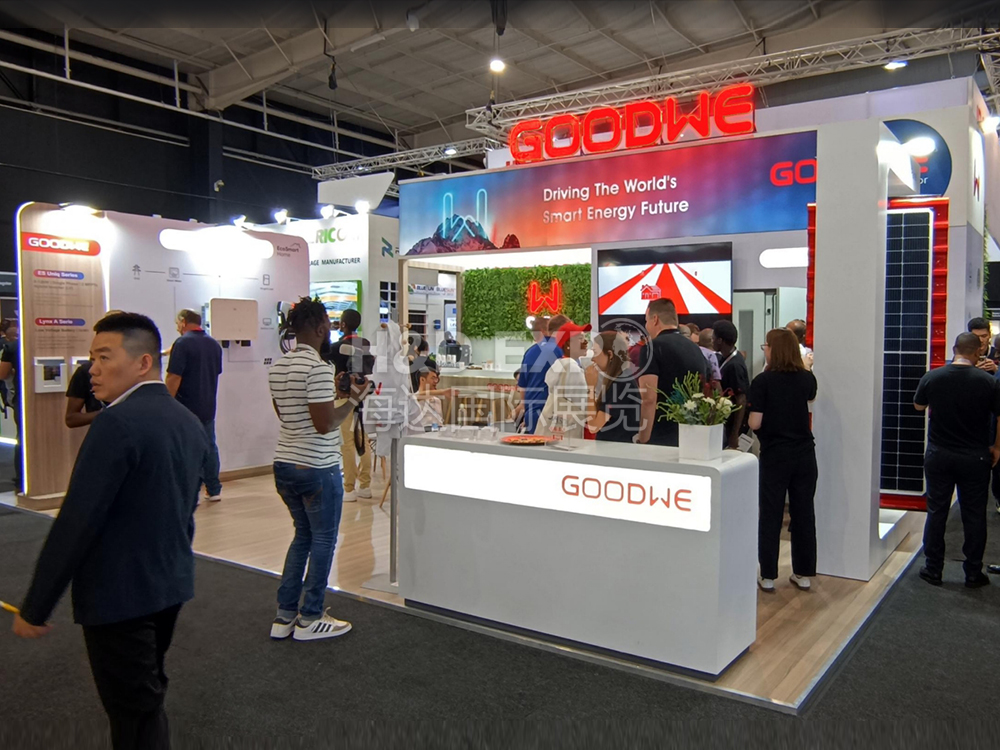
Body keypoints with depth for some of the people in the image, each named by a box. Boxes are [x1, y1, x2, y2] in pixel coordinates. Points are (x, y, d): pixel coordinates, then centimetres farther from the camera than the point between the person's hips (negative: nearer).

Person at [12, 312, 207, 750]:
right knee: (148, 699, 23)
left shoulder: (117, 422, -21)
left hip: (120, 594, -8)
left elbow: (75, 522, -21)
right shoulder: (189, 422, 6)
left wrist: (34, 608, -12)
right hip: (170, 585, 8)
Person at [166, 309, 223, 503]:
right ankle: (213, 490, 19)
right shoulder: (214, 344, 7)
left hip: (186, 407, -6)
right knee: (209, 447, 13)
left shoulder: (183, 343, -13)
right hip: (208, 407, 6)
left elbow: (174, 378, -18)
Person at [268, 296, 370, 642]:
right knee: (323, 540, 7)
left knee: (303, 535, 20)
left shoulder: (277, 367, 8)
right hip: (317, 469, -8)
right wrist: (353, 399, -8)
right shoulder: (318, 369, -19)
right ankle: (310, 619, 16)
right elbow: (325, 424, -22)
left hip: (285, 464, 8)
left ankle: (284, 616, 23)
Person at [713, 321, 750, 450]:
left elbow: (741, 401, -22)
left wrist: (734, 435, -21)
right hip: (721, 423, 9)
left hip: (730, 426, -9)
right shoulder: (723, 359, 6)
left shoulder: (735, 365, -21)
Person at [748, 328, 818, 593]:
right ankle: (804, 574, 21)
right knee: (804, 513, 11)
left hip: (774, 455, -4)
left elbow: (755, 423, -15)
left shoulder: (763, 381, -13)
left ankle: (767, 576, 10)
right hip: (805, 454, 4)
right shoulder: (807, 378, 2)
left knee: (770, 515, 5)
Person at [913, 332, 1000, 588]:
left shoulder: (931, 377, -8)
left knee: (936, 512, 10)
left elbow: (918, 406, 9)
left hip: (938, 455, 1)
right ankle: (973, 573, 20)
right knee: (974, 515, 11)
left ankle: (933, 569, 17)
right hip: (975, 458, -1)